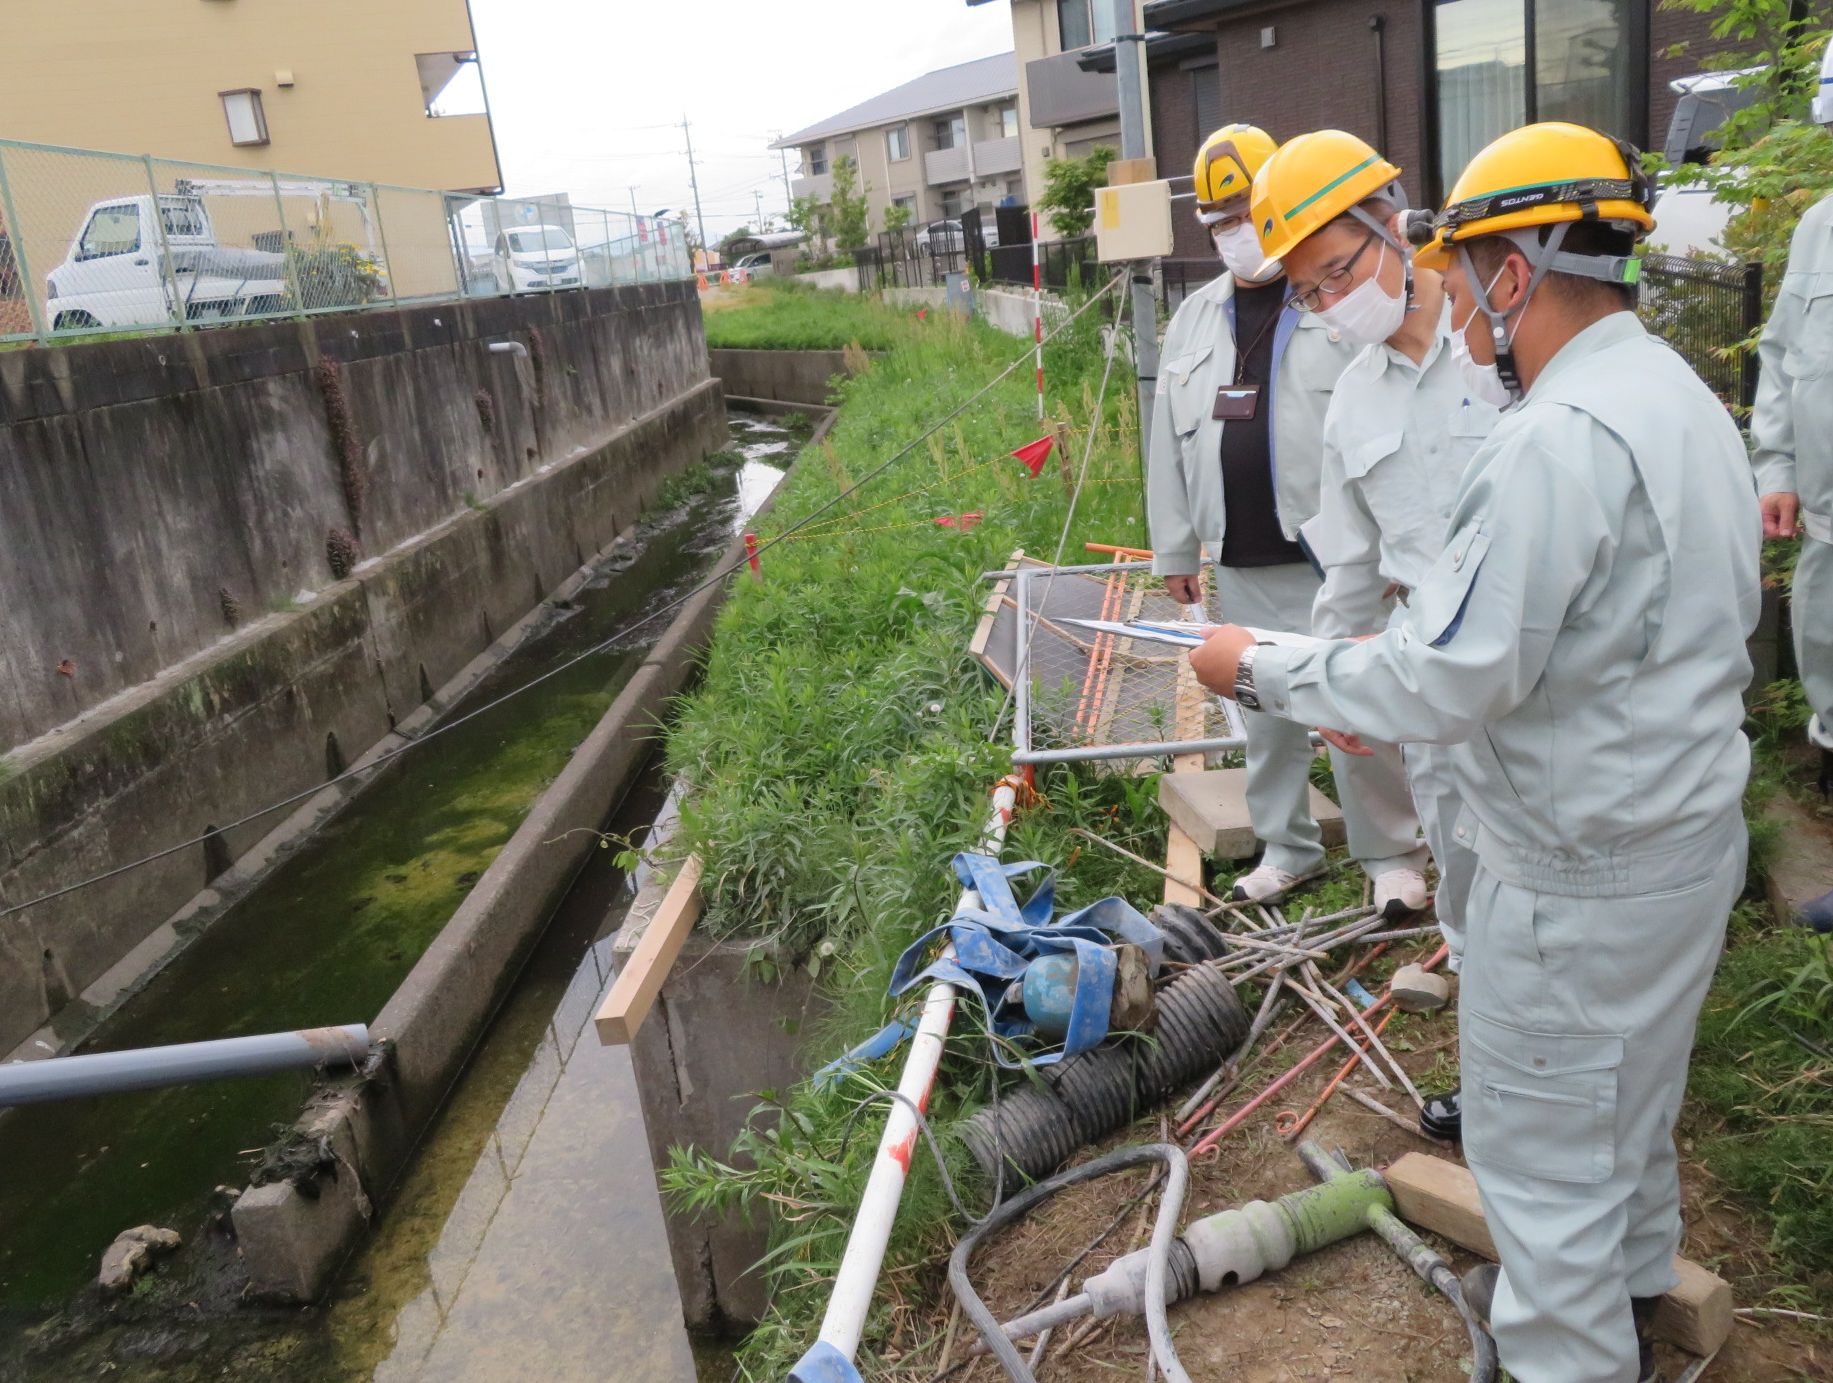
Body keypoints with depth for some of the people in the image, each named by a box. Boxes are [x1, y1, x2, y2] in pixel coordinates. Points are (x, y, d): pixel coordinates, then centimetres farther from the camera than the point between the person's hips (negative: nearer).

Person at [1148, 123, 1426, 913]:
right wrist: (1175, 549, 12)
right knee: (1265, 716, 14)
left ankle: (1392, 855, 18)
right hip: (1240, 567, 5)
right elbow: (1170, 443, 13)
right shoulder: (1194, 319, 11)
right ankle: (1285, 848, 30)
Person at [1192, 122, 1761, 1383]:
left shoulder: (1559, 439, -27)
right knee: (1631, 1091, 28)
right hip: (1693, 829, 10)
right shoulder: (1686, 397, 5)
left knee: (1539, 1136, 8)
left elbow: (1447, 683, -28)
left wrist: (1261, 670, -15)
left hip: (1581, 878, -10)